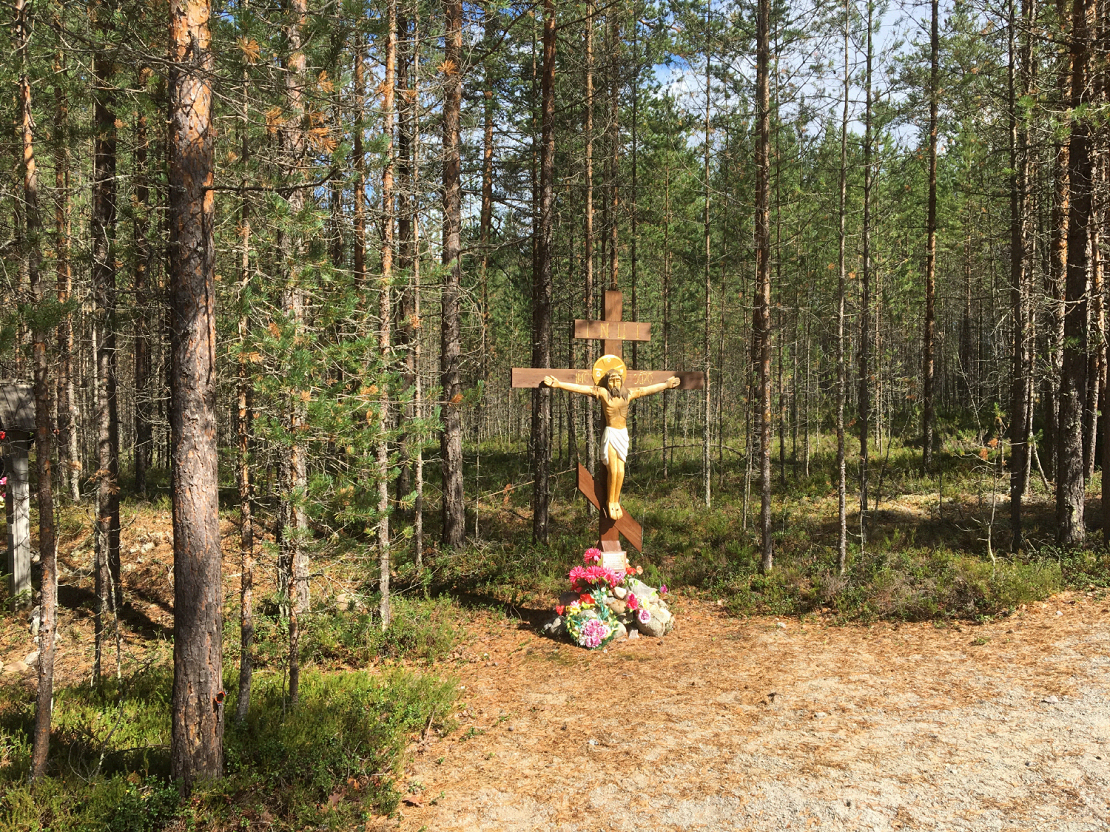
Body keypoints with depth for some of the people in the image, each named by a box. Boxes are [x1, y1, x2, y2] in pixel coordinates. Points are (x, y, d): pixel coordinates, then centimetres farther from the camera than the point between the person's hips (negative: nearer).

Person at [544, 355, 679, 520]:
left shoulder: (628, 393, 7)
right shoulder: (602, 392, -5)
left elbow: (648, 389, 18)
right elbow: (580, 388, -12)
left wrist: (666, 384, 26)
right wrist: (559, 384, -20)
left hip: (623, 434, 4)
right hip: (610, 434, -4)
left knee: (621, 472, 1)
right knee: (613, 471, -10)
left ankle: (616, 502, 15)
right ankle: (610, 502, 8)